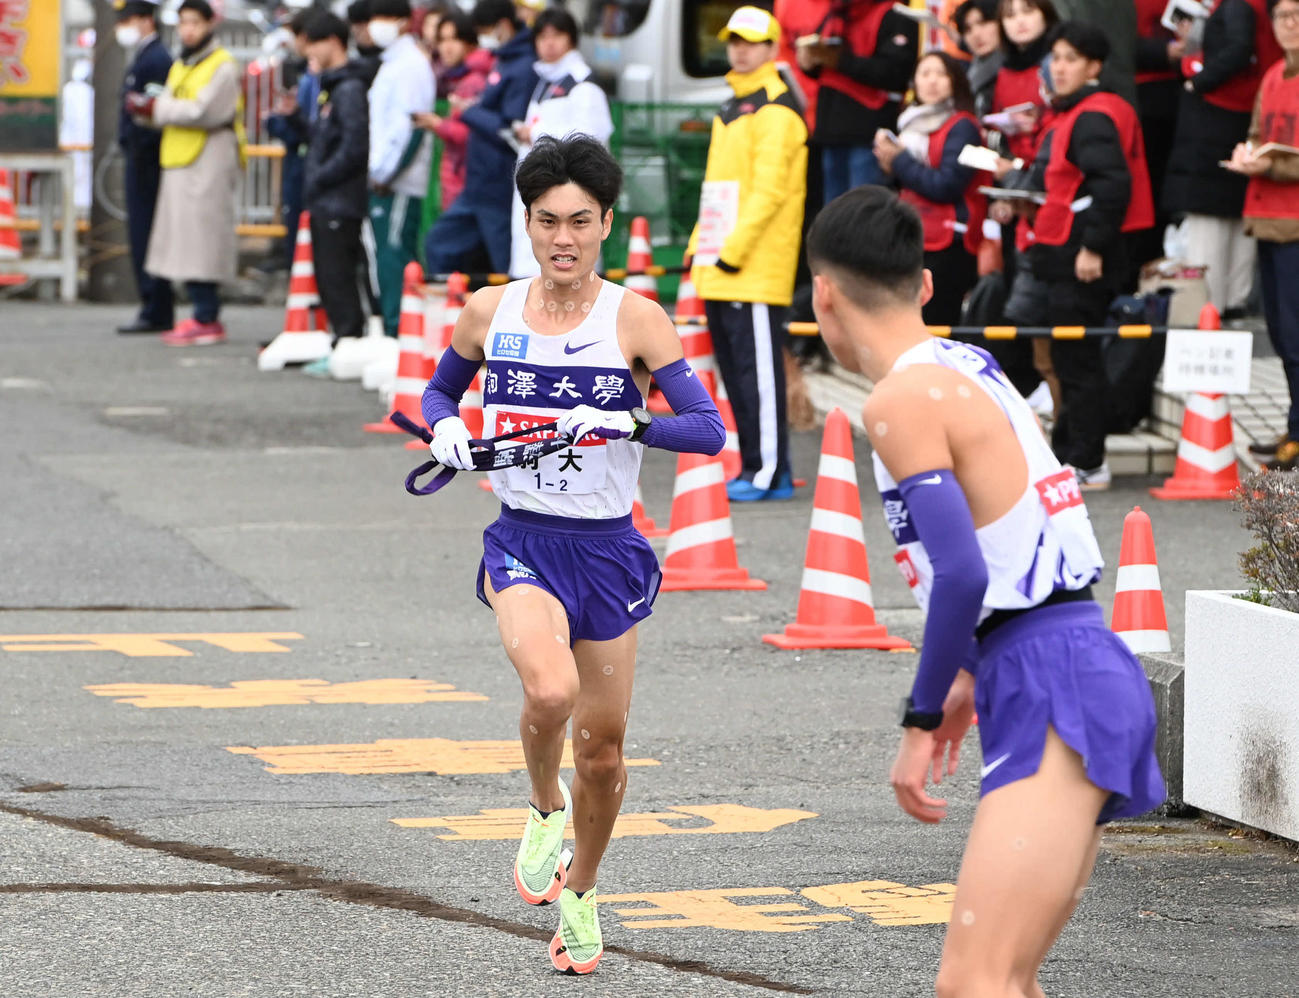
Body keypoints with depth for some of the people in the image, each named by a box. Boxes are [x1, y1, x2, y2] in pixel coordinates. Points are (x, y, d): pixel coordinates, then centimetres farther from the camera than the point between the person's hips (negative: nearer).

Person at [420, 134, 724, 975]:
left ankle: (580, 893, 33)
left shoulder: (636, 319, -7)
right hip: (522, 543, 0)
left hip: (607, 550, 0)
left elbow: (708, 429, -13)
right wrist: (445, 428, -3)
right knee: (551, 691, -29)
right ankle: (545, 808, 2)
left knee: (602, 750, 7)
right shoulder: (490, 312, 1)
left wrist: (625, 421, -28)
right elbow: (441, 389, 19)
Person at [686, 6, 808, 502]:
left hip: (757, 269, -10)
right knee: (734, 367, 10)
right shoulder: (733, 108, 21)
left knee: (758, 364, -9)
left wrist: (735, 248, -20)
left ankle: (768, 471, -9)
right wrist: (699, 244, 18)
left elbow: (769, 189, -17)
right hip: (720, 271, 10)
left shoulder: (775, 110, -9)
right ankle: (756, 467, 14)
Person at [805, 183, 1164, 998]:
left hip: (1055, 690, -10)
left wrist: (923, 718, -9)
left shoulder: (903, 398, -10)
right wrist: (974, 677, 31)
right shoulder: (972, 370, 18)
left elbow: (962, 574, -18)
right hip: (1092, 665, 10)